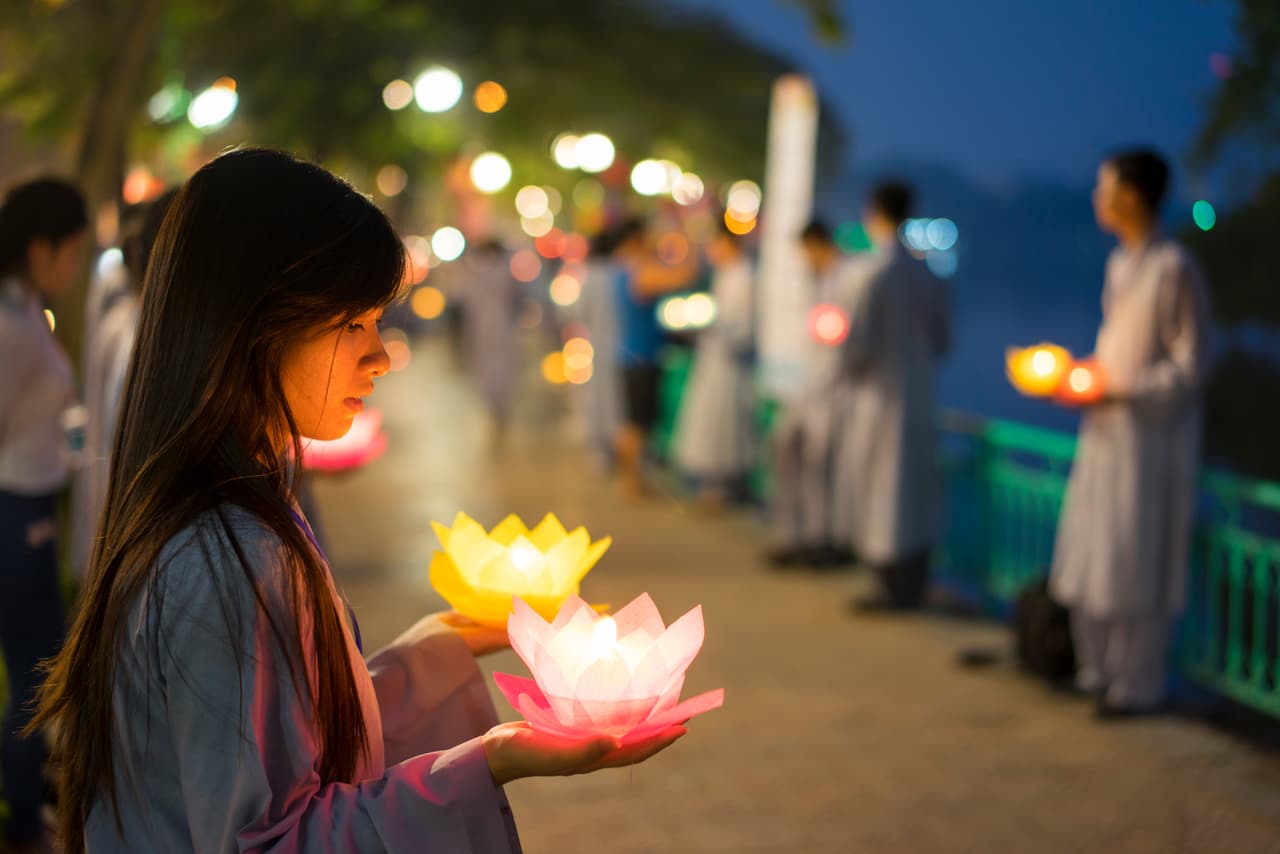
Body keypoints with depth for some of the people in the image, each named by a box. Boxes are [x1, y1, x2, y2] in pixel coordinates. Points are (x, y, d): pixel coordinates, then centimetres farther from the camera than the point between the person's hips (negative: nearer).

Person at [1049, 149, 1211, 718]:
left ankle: (1137, 685, 12)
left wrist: (1117, 391, -20)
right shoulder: (1120, 264, 10)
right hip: (1106, 430, 8)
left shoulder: (1174, 270, -16)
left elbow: (1191, 369, -16)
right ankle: (1096, 670, 28)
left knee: (1137, 567, 0)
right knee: (1085, 557, 14)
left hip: (1152, 436, -8)